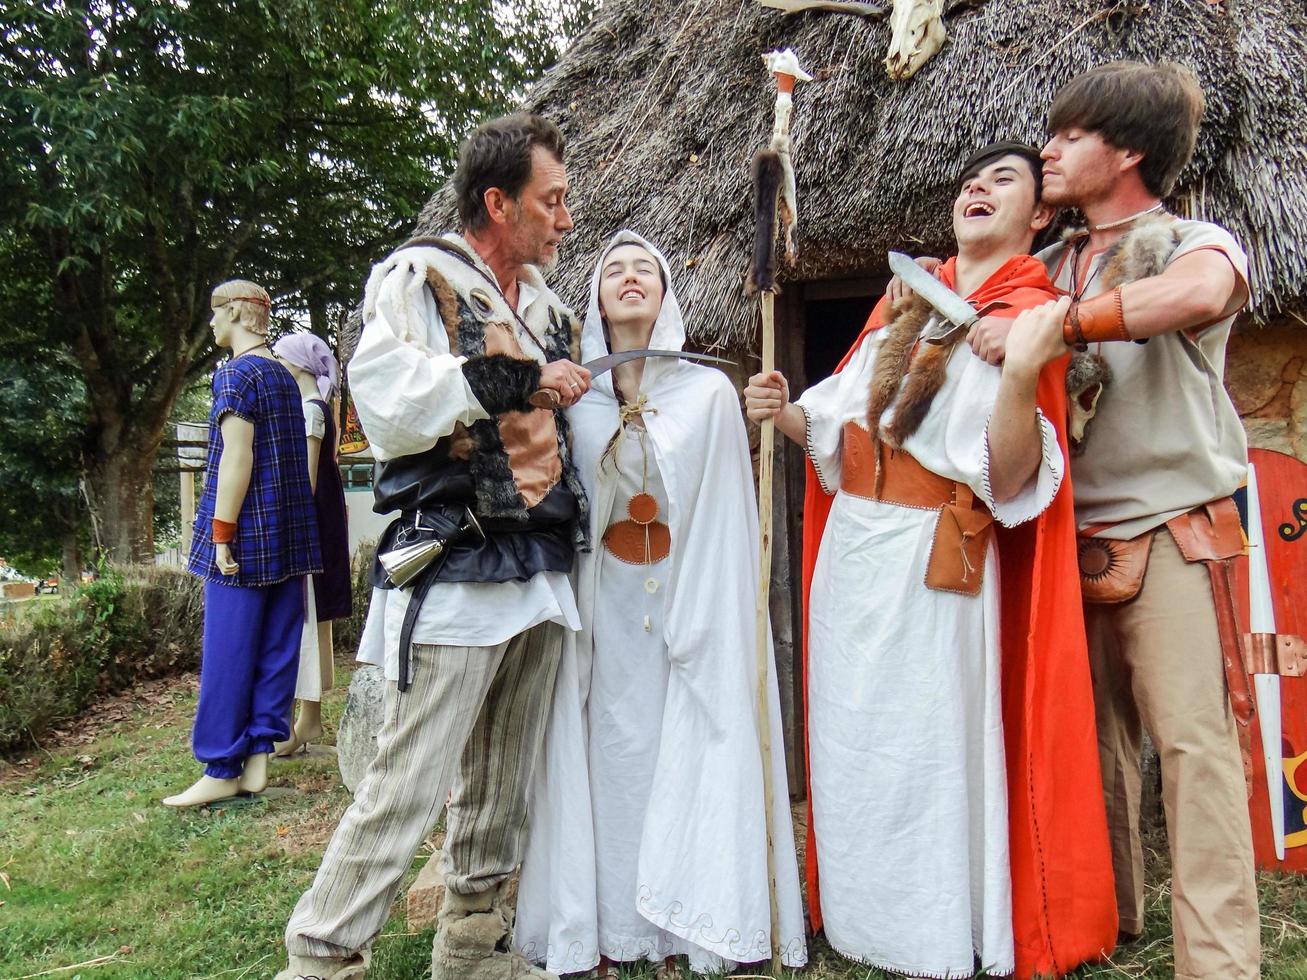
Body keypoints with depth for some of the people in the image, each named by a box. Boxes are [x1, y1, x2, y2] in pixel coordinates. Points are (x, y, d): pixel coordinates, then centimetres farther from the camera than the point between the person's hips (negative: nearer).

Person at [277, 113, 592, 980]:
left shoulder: (547, 305, 20)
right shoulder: (419, 275, -2)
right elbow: (385, 395, -19)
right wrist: (517, 380, -15)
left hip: (541, 573, 8)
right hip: (452, 571, -7)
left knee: (504, 778, 15)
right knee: (411, 779, -6)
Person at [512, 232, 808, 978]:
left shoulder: (710, 391, 0)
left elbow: (726, 519, -2)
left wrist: (708, 616, -8)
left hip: (689, 598, -1)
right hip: (602, 601, 1)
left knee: (688, 744, 2)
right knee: (609, 746, 4)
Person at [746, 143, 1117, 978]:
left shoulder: (1030, 315, -6)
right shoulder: (905, 303, 12)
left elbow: (1007, 480, -17)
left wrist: (1022, 377, -32)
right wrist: (785, 411, -2)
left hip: (936, 569, -6)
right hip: (850, 552, 7)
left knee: (933, 748, 3)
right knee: (852, 743, 15)